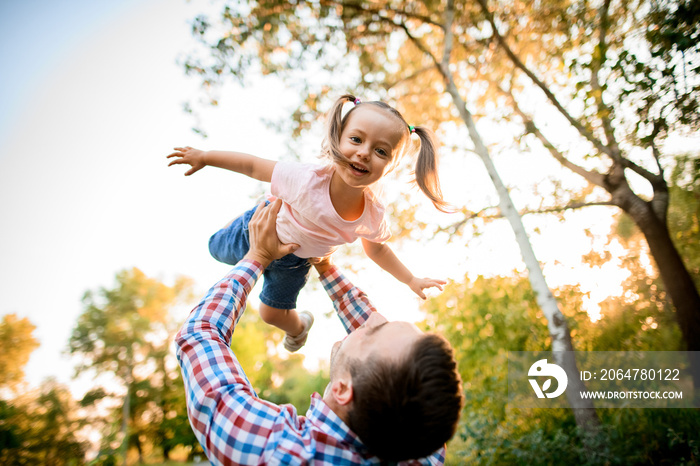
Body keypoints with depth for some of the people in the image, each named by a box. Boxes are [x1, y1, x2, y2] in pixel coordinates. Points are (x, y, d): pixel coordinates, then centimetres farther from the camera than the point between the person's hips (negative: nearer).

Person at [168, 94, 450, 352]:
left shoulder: (372, 216, -32)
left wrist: (411, 280, -2)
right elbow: (253, 166, -28)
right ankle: (234, 223, 58)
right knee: (217, 249, 25)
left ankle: (298, 327, 55)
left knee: (272, 312, 19)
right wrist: (204, 157, -17)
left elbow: (376, 248, -8)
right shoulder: (306, 181, -45)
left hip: (295, 260, 2)